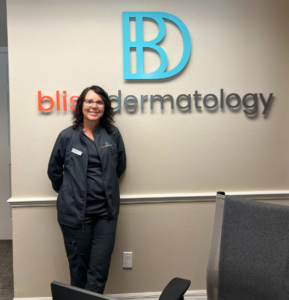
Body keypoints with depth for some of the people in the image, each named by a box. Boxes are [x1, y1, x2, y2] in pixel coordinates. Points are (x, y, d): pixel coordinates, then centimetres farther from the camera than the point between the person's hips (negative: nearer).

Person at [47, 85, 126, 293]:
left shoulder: (113, 134, 1)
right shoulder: (67, 136, -3)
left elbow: (120, 166, 13)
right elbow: (54, 170, 8)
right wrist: (69, 192, 12)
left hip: (106, 212, 1)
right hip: (75, 212, -1)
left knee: (99, 270, 2)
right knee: (78, 267, 11)